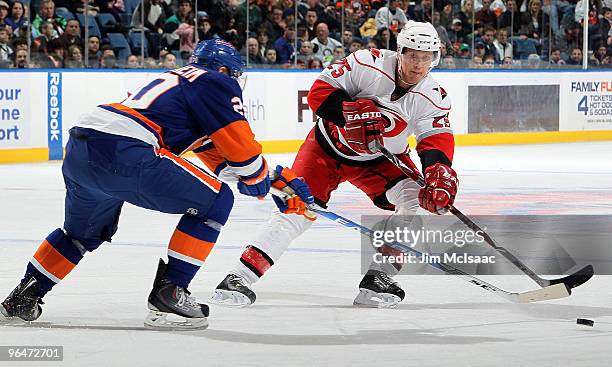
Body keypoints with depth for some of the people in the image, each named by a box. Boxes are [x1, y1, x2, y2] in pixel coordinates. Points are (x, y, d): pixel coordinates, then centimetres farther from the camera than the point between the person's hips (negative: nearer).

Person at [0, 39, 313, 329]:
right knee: (214, 201, 2)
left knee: (83, 231, 35)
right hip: (122, 152, -9)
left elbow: (218, 154, 39)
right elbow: (241, 146, 3)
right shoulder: (216, 83, 8)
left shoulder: (178, 80, 35)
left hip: (78, 147, 9)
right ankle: (167, 293, -1)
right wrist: (260, 181, 23)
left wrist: (280, 178, 39)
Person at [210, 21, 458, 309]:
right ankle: (241, 277, -13)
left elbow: (437, 142, -19)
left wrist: (440, 174, -39)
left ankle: (378, 277, -12)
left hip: (380, 158, 3)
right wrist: (353, 113, -36)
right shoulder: (368, 64, -26)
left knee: (417, 197, -18)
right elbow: (320, 91, -23)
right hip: (329, 147, -3)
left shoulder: (432, 98, -17)